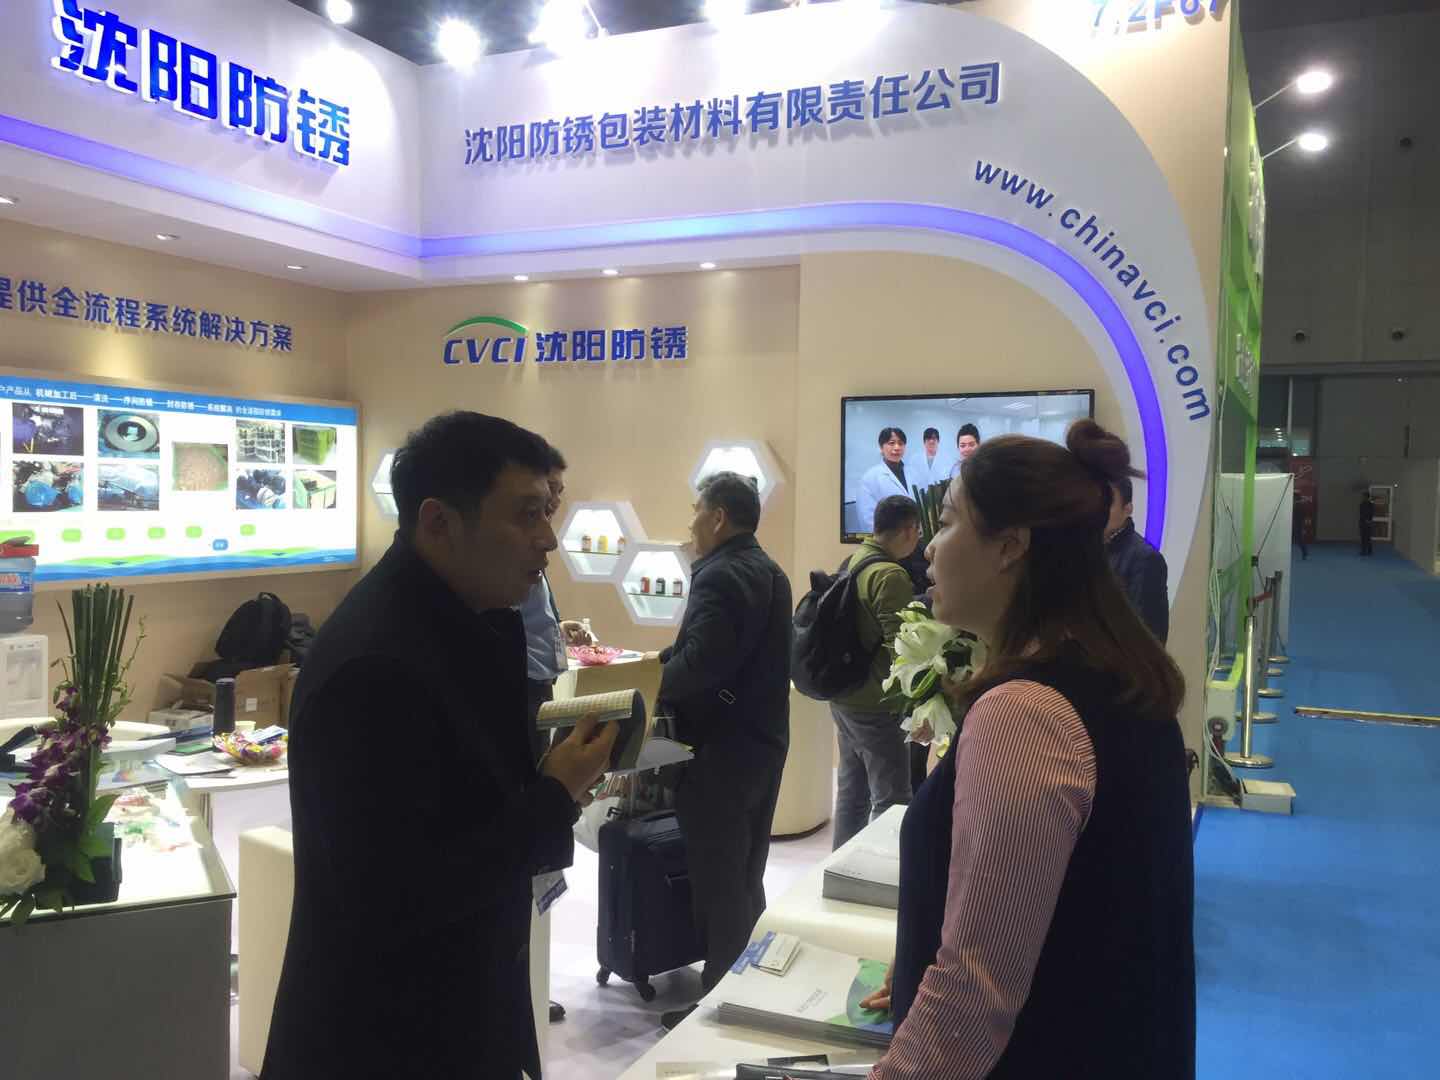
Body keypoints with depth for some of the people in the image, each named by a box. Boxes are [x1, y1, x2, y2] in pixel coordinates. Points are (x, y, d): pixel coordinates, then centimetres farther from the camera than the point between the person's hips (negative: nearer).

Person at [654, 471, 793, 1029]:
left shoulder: (720, 576, -20)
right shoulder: (769, 571, 12)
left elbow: (699, 665, -30)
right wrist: (665, 659, 11)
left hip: (722, 748, -10)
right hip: (762, 738, 10)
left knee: (717, 880, 2)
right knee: (746, 874, 19)